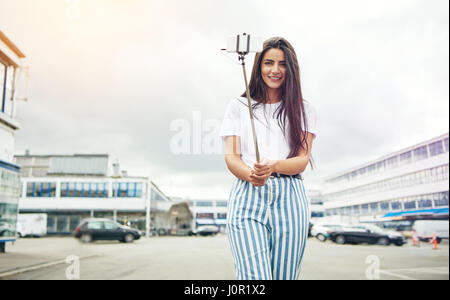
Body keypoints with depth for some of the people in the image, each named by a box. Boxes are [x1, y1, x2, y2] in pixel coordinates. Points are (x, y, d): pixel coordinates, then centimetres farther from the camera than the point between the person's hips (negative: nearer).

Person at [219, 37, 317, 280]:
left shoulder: (303, 110, 15)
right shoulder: (238, 106, 14)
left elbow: (303, 159, 3)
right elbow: (231, 157, 6)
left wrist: (274, 166, -19)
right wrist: (250, 174, -18)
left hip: (289, 198, 1)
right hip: (247, 197, -1)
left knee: (284, 276, -2)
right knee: (254, 277, -17)